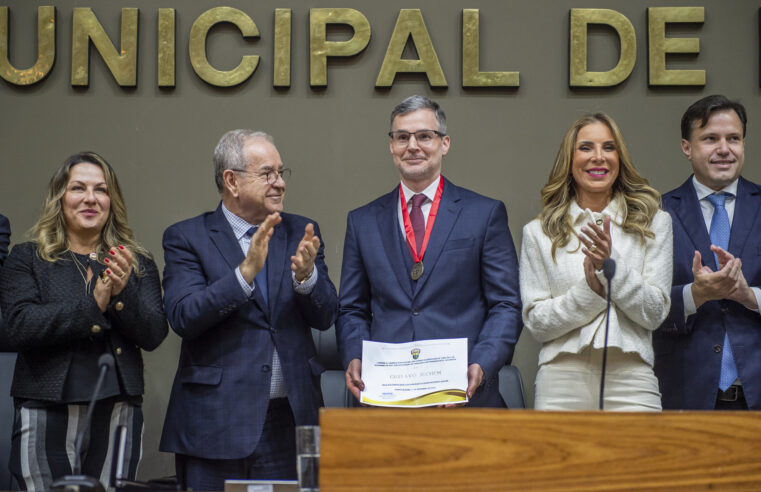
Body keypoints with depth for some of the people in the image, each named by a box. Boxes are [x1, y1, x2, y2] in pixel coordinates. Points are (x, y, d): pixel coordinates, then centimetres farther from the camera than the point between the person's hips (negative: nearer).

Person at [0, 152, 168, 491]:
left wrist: (123, 293, -16)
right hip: (47, 415, -1)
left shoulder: (137, 263, 12)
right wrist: (92, 304, -16)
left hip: (118, 416, 2)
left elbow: (153, 336, 2)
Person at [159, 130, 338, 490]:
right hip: (215, 424, -3)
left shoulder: (300, 233, 10)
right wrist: (246, 271, -22)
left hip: (289, 420, 3)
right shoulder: (187, 238, 0)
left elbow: (325, 317, 4)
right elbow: (182, 316, -13)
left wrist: (306, 275, -16)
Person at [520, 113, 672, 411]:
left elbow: (655, 314, 2)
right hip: (562, 380, 0)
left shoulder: (654, 223, 9)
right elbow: (535, 323, 3)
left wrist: (613, 265, -12)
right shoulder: (538, 233, 9)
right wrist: (590, 287, -11)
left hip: (630, 378, 0)